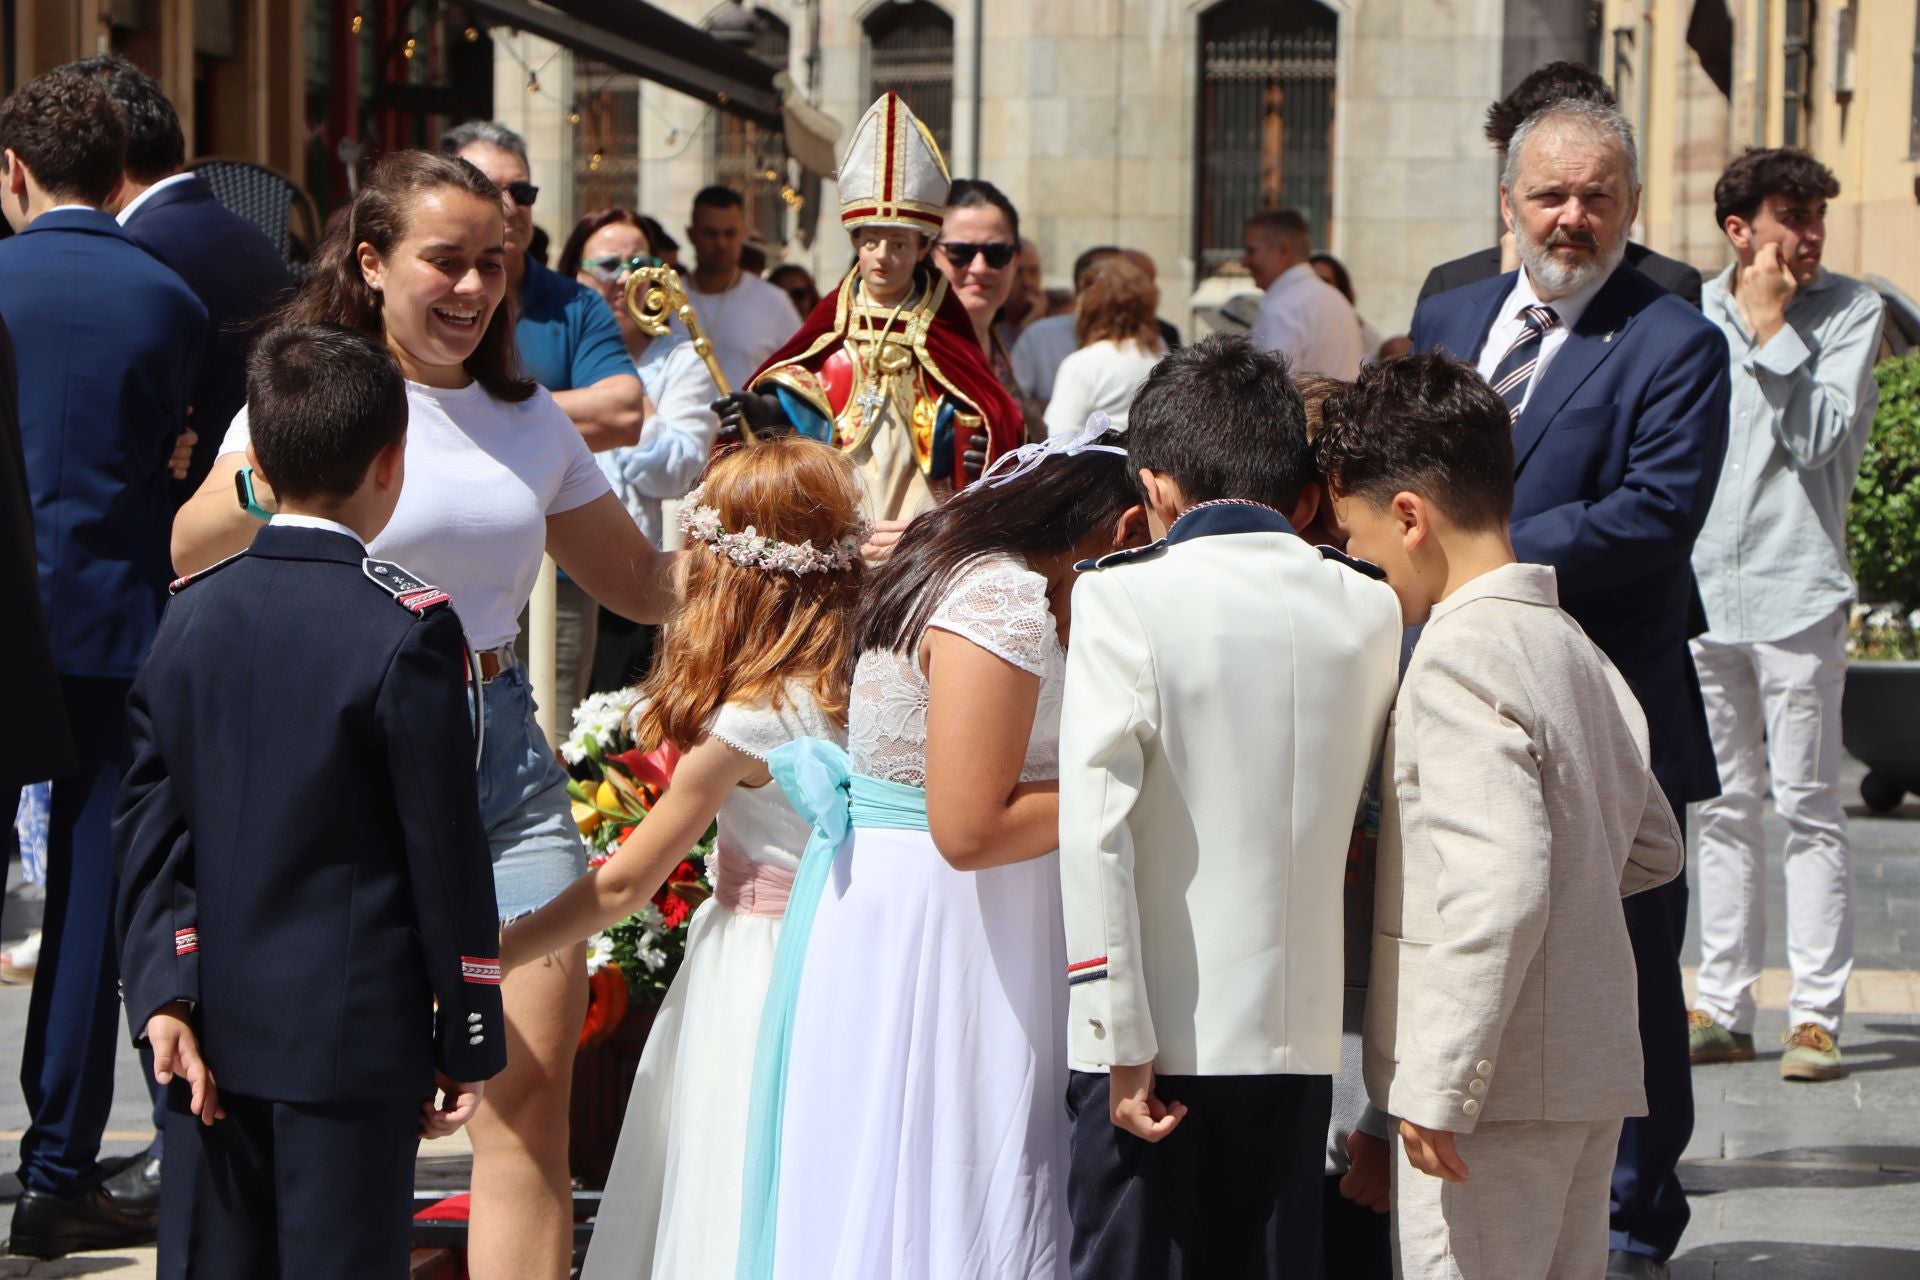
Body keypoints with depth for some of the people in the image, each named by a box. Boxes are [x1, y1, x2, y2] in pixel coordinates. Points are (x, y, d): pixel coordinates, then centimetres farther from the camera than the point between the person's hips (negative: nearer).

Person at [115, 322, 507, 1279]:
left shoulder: (190, 615, 4)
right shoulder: (409, 628, -12)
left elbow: (148, 821, 1)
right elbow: (445, 849, -9)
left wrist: (162, 994, -1)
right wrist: (469, 1041, -2)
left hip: (207, 1026, 5)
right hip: (354, 1035, -5)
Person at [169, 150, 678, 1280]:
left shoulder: (529, 421, 14)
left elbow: (640, 581, 23)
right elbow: (186, 560, -19)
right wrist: (259, 493, -39)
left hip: (506, 752, 5)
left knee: (531, 1095, -2)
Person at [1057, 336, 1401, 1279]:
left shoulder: (1124, 598, -9)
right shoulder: (1369, 611, 4)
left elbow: (1095, 826, -15)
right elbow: (1353, 809, 12)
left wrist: (1120, 1036, -13)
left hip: (1160, 1035, -4)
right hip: (1299, 1036, 4)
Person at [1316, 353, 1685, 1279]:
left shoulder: (1456, 660, -16)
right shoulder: (1574, 650, 12)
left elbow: (1501, 885, -25)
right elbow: (1652, 848, 20)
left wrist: (1437, 1084, -22)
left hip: (1501, 1088, -9)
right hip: (1592, 1072, 9)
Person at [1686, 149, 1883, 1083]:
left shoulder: (1851, 311, 0)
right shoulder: (1693, 315, 10)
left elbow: (1819, 436, -11)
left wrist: (1771, 329, -9)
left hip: (1795, 586, -4)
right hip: (1700, 585, 4)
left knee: (1806, 805, -5)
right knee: (1724, 805, 10)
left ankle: (1816, 1015, -2)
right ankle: (1722, 1008, 17)